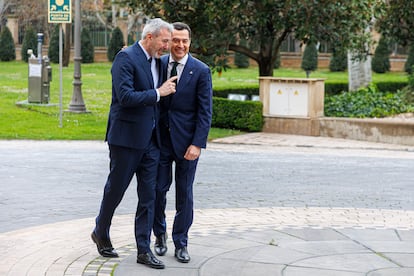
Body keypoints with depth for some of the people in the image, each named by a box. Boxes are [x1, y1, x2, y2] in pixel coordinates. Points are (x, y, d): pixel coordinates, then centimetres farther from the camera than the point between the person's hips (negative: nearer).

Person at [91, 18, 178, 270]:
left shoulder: (156, 61, 12)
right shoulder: (126, 58, -13)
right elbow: (125, 96, -23)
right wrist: (158, 93, -19)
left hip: (150, 140, 7)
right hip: (126, 138, -7)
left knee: (149, 196, 5)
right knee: (116, 189, 8)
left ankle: (144, 250, 9)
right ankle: (101, 233, 30)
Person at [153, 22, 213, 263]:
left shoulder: (201, 71, -5)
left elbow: (205, 112, -7)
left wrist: (197, 144, -14)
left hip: (186, 141, -2)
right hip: (160, 139, 2)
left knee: (184, 193, 6)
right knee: (158, 189, 5)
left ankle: (181, 243, 17)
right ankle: (160, 235, 27)